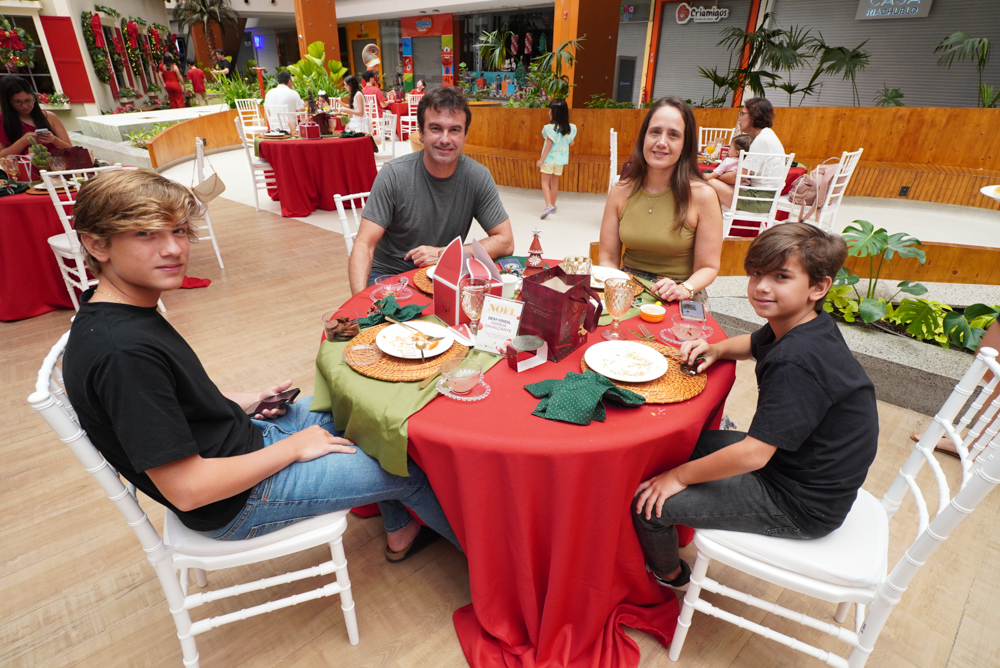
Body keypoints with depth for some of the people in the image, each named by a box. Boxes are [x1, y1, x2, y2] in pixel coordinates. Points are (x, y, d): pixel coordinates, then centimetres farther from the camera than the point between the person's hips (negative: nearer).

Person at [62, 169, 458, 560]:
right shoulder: (124, 352, -33)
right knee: (411, 470, -1)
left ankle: (399, 533, 33)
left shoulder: (124, 315, -3)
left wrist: (245, 401, 2)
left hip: (242, 438, 10)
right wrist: (293, 447, -19)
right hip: (233, 504, -9)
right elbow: (187, 490, -30)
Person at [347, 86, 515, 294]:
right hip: (388, 274, -2)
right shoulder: (393, 175, -14)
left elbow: (505, 242, -8)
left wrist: (443, 253, -18)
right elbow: (364, 245, -16)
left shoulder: (478, 177, -9)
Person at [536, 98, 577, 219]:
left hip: (549, 158, -5)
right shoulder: (570, 128, -3)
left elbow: (549, 145, -18)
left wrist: (541, 159, -11)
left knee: (545, 182, 3)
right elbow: (571, 143, 6)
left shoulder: (550, 128, -19)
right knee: (555, 182, 16)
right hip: (560, 159, 5)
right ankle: (553, 206, 26)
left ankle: (548, 205, -15)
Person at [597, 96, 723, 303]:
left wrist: (684, 289, -23)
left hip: (679, 302, -2)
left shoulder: (702, 196, -7)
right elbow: (608, 258, 5)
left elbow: (708, 267, -3)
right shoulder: (620, 192, 1)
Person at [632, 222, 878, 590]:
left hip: (800, 504, -9)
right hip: (792, 462, 10)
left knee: (646, 500, -10)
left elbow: (753, 454, -31)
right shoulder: (800, 326, -4)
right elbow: (753, 344, 20)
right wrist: (716, 349, -3)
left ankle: (668, 575, 23)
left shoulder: (797, 362, -33)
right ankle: (670, 529, 37)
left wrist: (679, 476, -18)